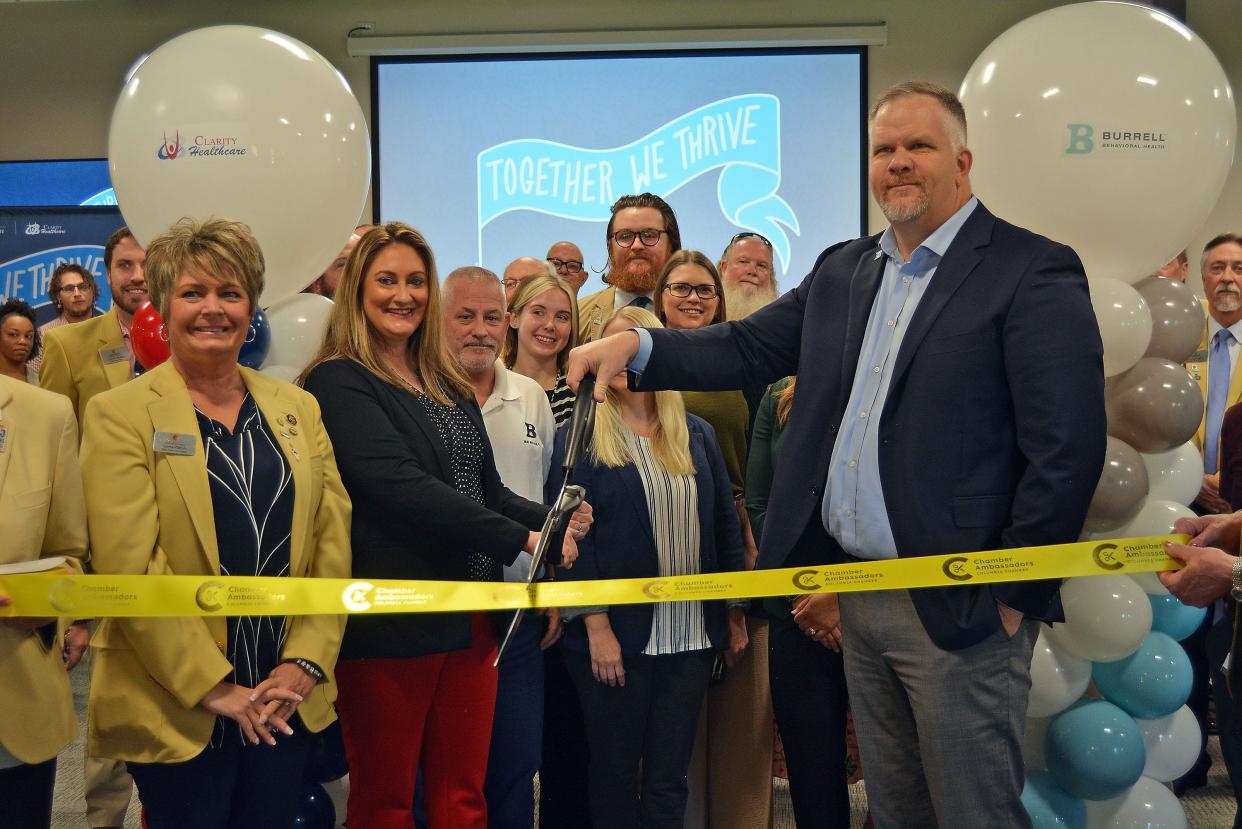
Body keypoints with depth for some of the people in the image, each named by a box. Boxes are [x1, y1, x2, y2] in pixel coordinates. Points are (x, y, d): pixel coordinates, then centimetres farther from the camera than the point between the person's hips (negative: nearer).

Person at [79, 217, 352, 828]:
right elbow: (129, 566, -12)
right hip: (177, 710, -4)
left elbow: (332, 542, 4)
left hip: (287, 702, 4)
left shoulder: (297, 409, 8)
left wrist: (305, 663, -6)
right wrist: (214, 687, -14)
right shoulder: (120, 414, -5)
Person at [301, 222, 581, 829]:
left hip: (469, 616, 7)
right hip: (391, 618, -7)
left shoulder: (448, 385, 16)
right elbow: (399, 485, -21)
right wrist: (519, 537, -20)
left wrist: (550, 519, -5)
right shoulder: (338, 383, -8)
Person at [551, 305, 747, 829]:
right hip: (615, 635, -3)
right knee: (615, 775, 8)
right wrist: (595, 625, -16)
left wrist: (736, 613, 9)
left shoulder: (697, 435, 10)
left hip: (691, 637, 4)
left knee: (670, 777, 10)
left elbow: (725, 524, 12)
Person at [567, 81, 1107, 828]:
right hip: (859, 598, 7)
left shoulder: (1032, 272, -9)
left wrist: (1013, 594, -13)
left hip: (958, 606, -6)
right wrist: (637, 345, -5)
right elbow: (749, 348, 9)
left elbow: (1066, 451, -14)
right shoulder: (844, 270, 12)